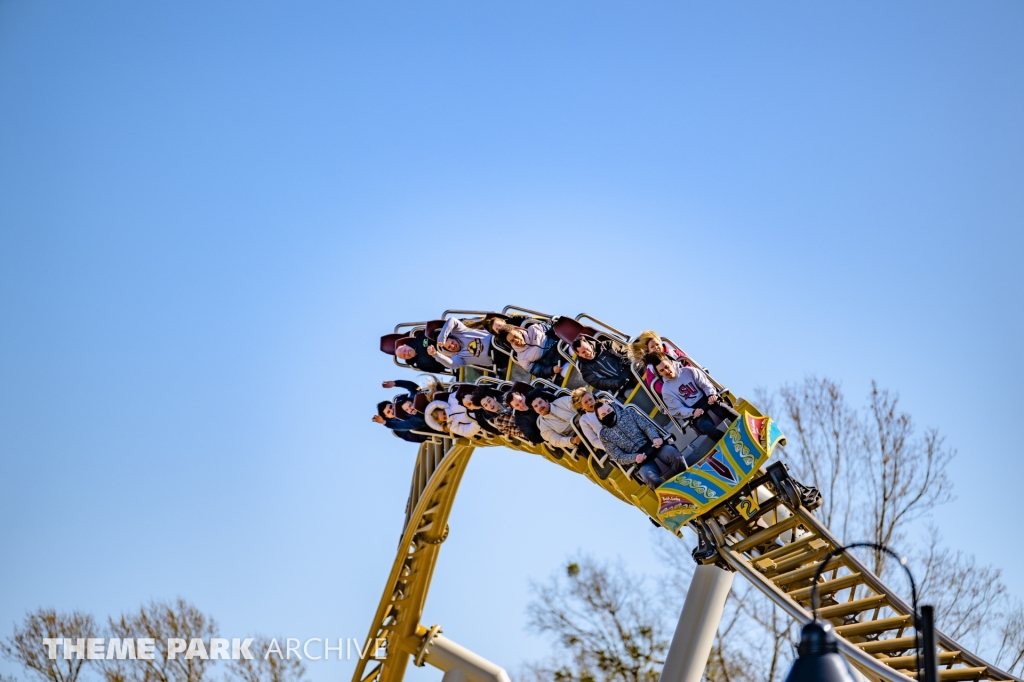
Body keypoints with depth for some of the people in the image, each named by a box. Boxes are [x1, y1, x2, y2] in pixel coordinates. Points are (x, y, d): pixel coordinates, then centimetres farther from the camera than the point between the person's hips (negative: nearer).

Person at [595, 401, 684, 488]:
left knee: (672, 453, -30)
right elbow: (619, 457, 1)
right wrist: (634, 458, -19)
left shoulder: (627, 413, 12)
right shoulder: (604, 435, 6)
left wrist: (655, 437, -16)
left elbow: (647, 426, 6)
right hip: (642, 463, -2)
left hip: (654, 447, 2)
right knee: (649, 477, -35)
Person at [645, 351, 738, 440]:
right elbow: (677, 410, -2)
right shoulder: (666, 390, 5)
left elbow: (705, 384, 6)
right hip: (692, 412, -2)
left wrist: (711, 394, -15)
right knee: (707, 427, -33)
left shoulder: (689, 371, 10)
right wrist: (693, 412, -20)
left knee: (725, 410, -30)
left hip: (707, 399, 2)